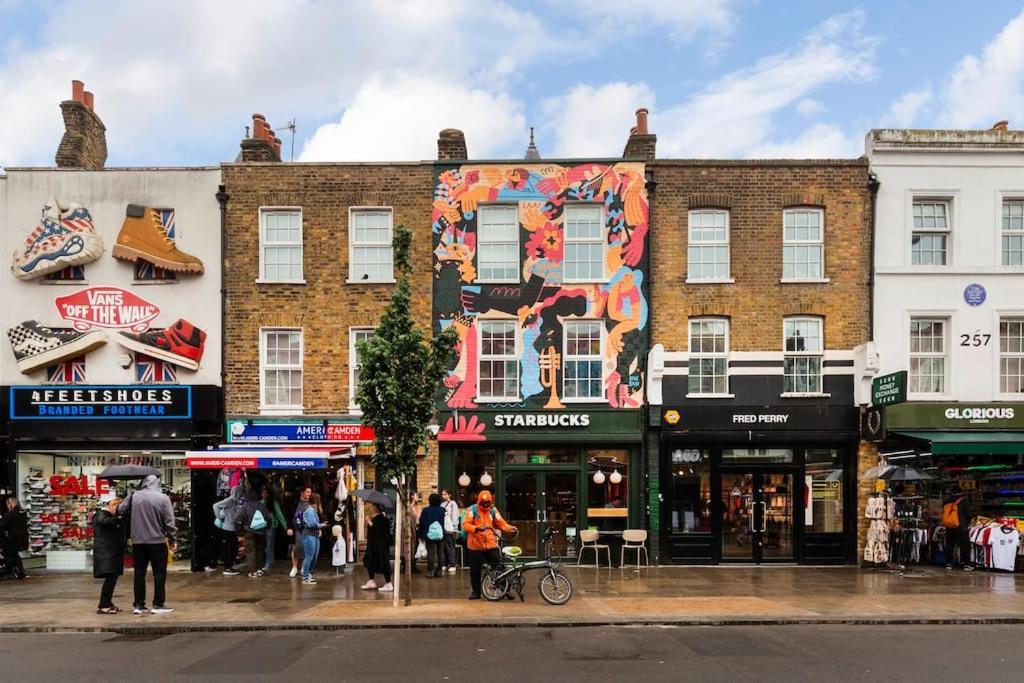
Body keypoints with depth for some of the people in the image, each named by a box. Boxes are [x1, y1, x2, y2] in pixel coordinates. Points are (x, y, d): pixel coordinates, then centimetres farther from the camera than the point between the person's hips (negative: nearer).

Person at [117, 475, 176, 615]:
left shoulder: (133, 496, -2)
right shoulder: (163, 498, -7)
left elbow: (120, 510, -5)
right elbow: (169, 522, -8)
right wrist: (171, 539, 3)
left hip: (137, 541, 3)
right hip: (158, 541, -2)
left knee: (139, 573, 10)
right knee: (159, 573, 6)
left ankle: (139, 605, 12)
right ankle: (158, 604, 7)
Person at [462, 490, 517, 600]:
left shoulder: (493, 510, 9)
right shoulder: (472, 510, -4)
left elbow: (501, 523, 7)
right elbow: (465, 524, -12)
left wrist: (510, 528, -12)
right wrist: (476, 528, -30)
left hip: (491, 544, 2)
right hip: (476, 545, -2)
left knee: (498, 566, -2)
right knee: (475, 570, 5)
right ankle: (476, 592, 20)